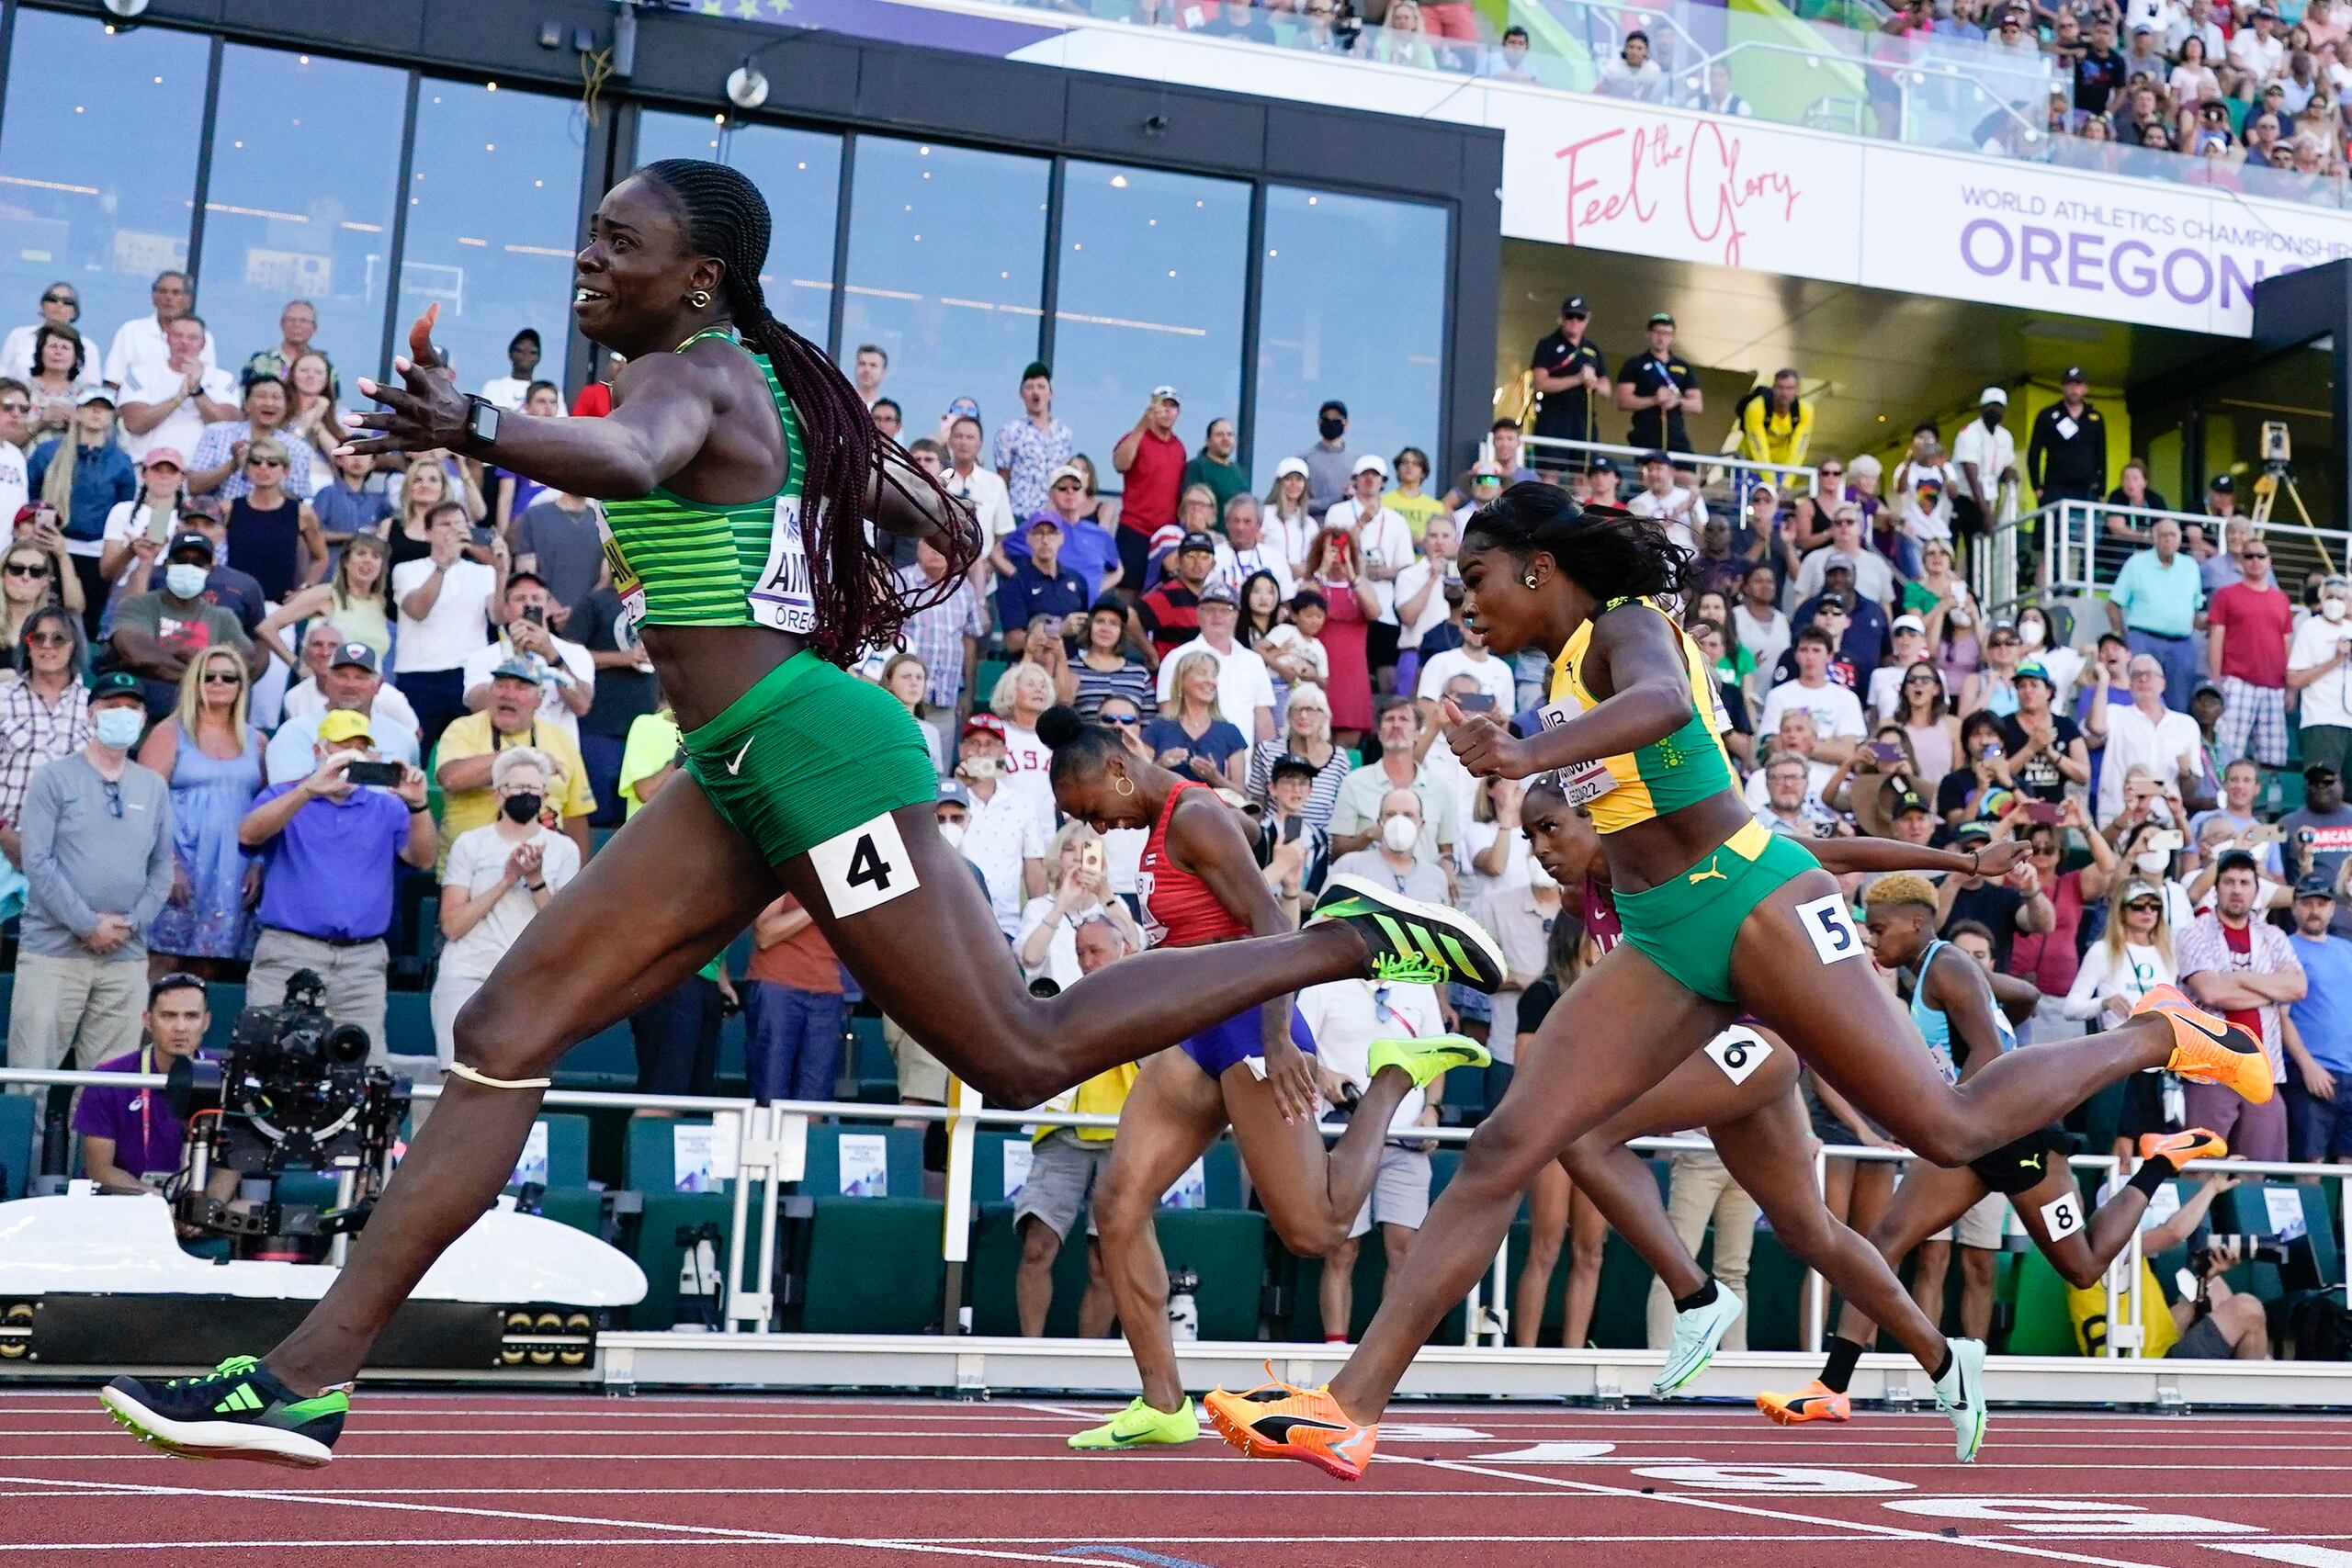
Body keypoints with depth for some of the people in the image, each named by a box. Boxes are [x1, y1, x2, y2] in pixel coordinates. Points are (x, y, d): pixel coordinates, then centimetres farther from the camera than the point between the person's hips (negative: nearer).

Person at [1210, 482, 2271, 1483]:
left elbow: (1662, 701, -35)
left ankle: (2156, 1037, 24)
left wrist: (1527, 757, -50)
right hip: (1661, 943, 8)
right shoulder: (1566, 670, 15)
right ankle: (1352, 1406, -9)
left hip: (1751, 899, -8)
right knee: (1500, 1155, -6)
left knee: (1947, 1129, -3)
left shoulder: (1628, 626, -10)